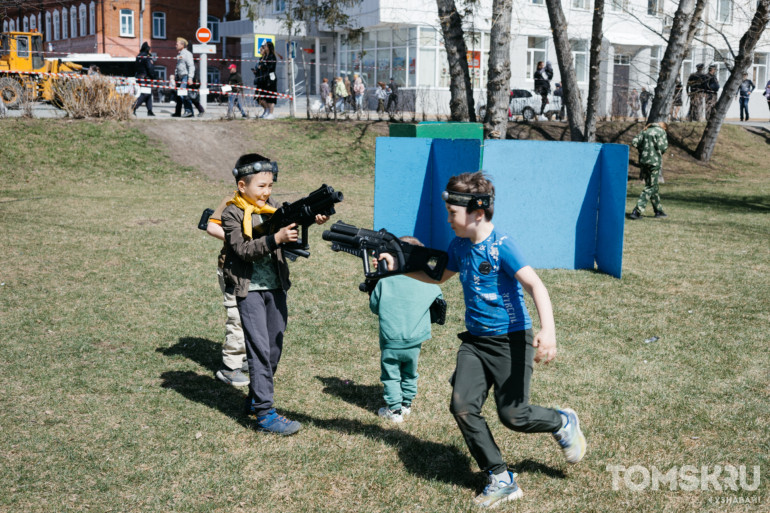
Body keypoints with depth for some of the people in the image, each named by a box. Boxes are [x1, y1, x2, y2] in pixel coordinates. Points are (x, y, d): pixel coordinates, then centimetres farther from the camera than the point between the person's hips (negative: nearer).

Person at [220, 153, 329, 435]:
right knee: (260, 350, -7)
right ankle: (264, 414, -5)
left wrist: (313, 218, -21)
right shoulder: (232, 214, -9)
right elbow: (243, 250, -19)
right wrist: (276, 239, -31)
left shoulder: (271, 208, 9)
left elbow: (288, 227, -1)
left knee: (274, 348, 13)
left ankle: (255, 399, 30)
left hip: (276, 287, 6)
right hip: (249, 289, -6)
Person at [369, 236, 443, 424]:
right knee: (410, 375, 23)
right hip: (414, 343, 2)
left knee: (391, 376, 13)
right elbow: (438, 297, 11)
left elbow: (374, 306, 0)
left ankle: (394, 410, 14)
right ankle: (406, 404, 36)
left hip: (390, 342, -2)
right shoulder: (426, 284, -7)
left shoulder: (384, 282, -11)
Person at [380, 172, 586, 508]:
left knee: (512, 415, -5)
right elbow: (439, 276, 25)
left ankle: (563, 422, 28)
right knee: (462, 407, -9)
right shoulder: (459, 245, 5)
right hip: (475, 340, 7)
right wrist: (398, 266, 17)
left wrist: (548, 330, -43)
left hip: (511, 339, -6)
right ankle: (501, 480, 4)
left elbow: (534, 285, -28)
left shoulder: (501, 246, -18)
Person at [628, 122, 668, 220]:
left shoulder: (645, 131, 12)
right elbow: (662, 147, -14)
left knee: (653, 186, 16)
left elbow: (634, 142, 4)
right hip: (654, 161, -7)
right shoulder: (661, 132, -5)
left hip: (643, 160, 7)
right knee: (650, 187, -3)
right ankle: (636, 211, -12)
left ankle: (659, 211, 24)